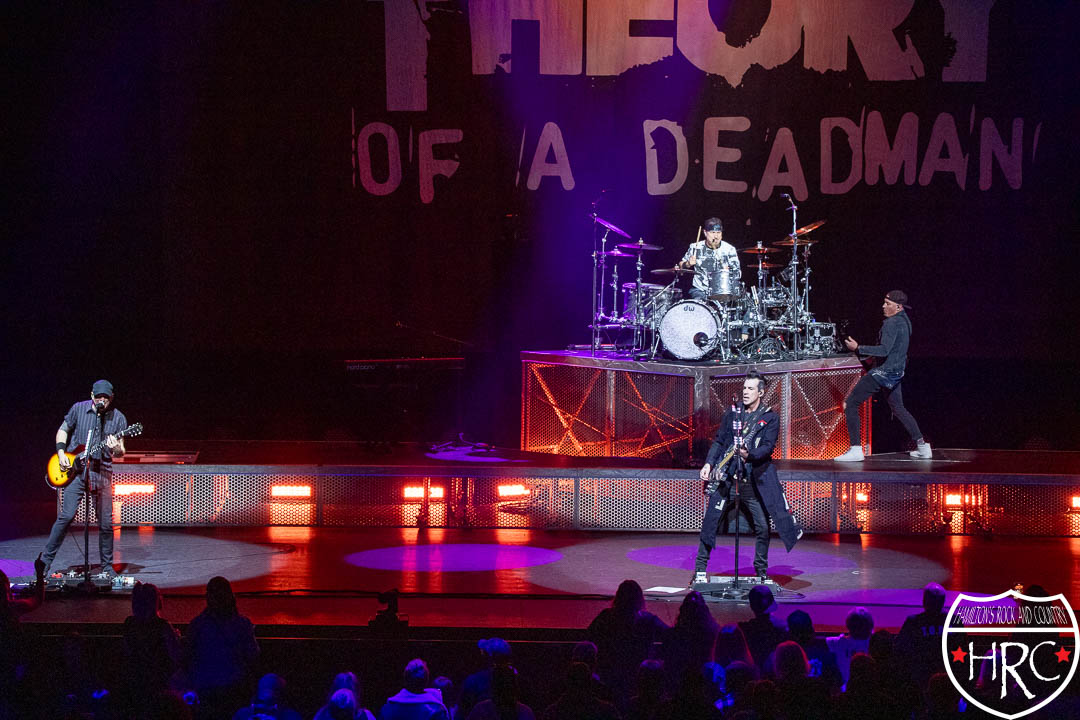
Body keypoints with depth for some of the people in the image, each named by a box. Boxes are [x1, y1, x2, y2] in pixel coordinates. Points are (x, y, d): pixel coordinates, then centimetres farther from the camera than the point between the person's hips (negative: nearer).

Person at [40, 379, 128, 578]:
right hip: (75, 468, -1)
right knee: (67, 515, -11)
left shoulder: (118, 418, 1)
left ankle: (107, 566, 14)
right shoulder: (78, 409, 0)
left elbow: (120, 453, 2)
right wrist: (61, 453, -1)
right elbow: (62, 430, 13)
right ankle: (46, 559, 1)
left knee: (106, 523, 0)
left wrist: (116, 449, -21)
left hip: (102, 473, 1)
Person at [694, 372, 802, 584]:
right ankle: (700, 570, 5)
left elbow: (768, 447, -8)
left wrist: (749, 455, -26)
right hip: (727, 479, 2)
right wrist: (709, 463, -1)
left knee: (762, 527, 0)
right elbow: (719, 442, 14)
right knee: (710, 523, -3)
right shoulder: (731, 415, 12)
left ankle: (762, 573, 16)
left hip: (755, 481, -2)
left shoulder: (770, 418, 3)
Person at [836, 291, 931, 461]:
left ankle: (856, 449, -12)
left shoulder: (892, 323, -18)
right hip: (896, 372, 10)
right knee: (898, 409, 23)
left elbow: (884, 350, -26)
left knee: (851, 403, -7)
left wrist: (858, 348, -24)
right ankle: (922, 446, 22)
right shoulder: (905, 321, 12)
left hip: (884, 371, -10)